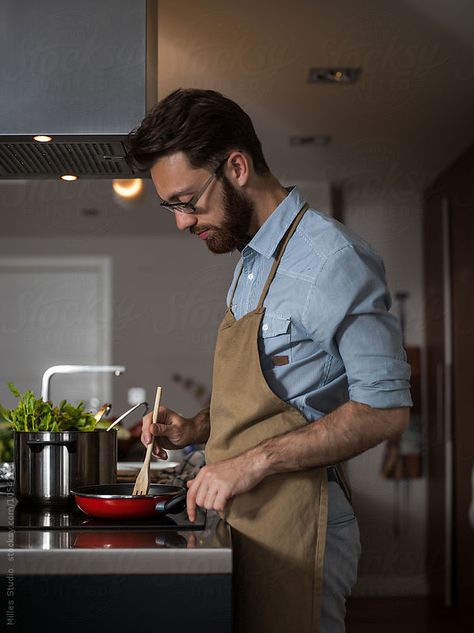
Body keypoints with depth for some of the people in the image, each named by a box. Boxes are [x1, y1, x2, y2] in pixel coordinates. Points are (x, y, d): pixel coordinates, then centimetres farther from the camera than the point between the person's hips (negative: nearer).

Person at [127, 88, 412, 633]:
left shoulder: (329, 257, -15)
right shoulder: (250, 264, 15)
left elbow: (384, 409, -19)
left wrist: (254, 462, -21)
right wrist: (197, 429, 7)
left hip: (294, 527, -8)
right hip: (242, 520, 8)